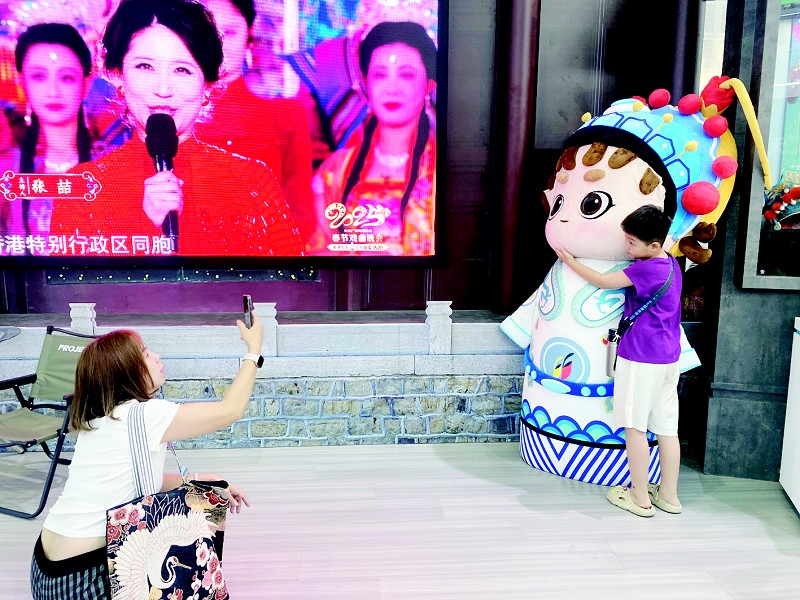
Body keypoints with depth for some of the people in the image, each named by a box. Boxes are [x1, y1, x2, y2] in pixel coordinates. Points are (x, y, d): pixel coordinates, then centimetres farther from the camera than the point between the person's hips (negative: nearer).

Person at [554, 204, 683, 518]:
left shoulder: (645, 269, -18)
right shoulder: (671, 264, 9)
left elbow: (602, 281, -8)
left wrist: (570, 261, 5)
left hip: (641, 359, -9)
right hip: (668, 358, 9)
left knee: (635, 426, 3)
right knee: (666, 427, 13)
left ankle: (640, 497, 12)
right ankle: (669, 495, 22)